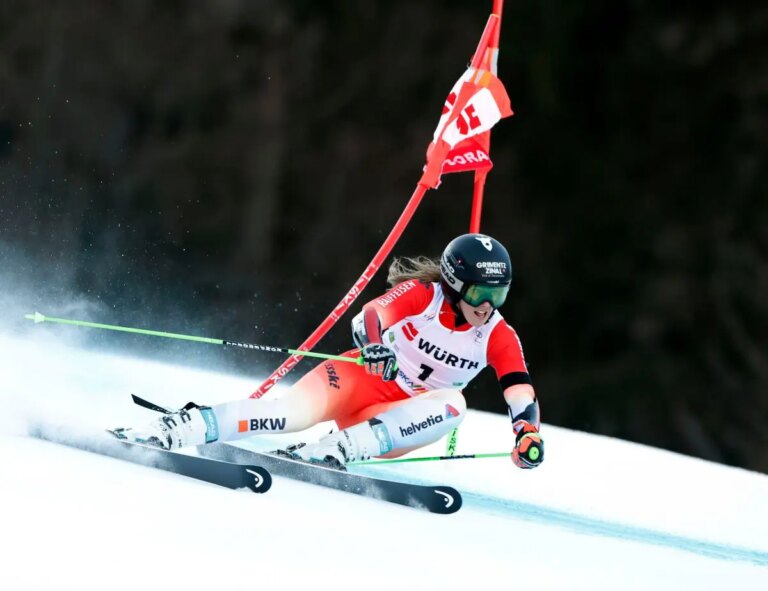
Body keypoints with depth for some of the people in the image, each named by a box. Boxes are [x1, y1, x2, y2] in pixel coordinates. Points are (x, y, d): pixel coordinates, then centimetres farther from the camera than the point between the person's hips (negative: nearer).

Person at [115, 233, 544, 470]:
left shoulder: (499, 337, -2)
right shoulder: (422, 295, -10)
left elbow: (521, 392, -11)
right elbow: (367, 319, -24)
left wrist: (528, 431, -32)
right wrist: (373, 345, -48)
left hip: (401, 419, 3)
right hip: (362, 380, -3)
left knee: (453, 404, -29)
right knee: (299, 408, -31)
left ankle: (334, 450, -39)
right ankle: (178, 428, -36)